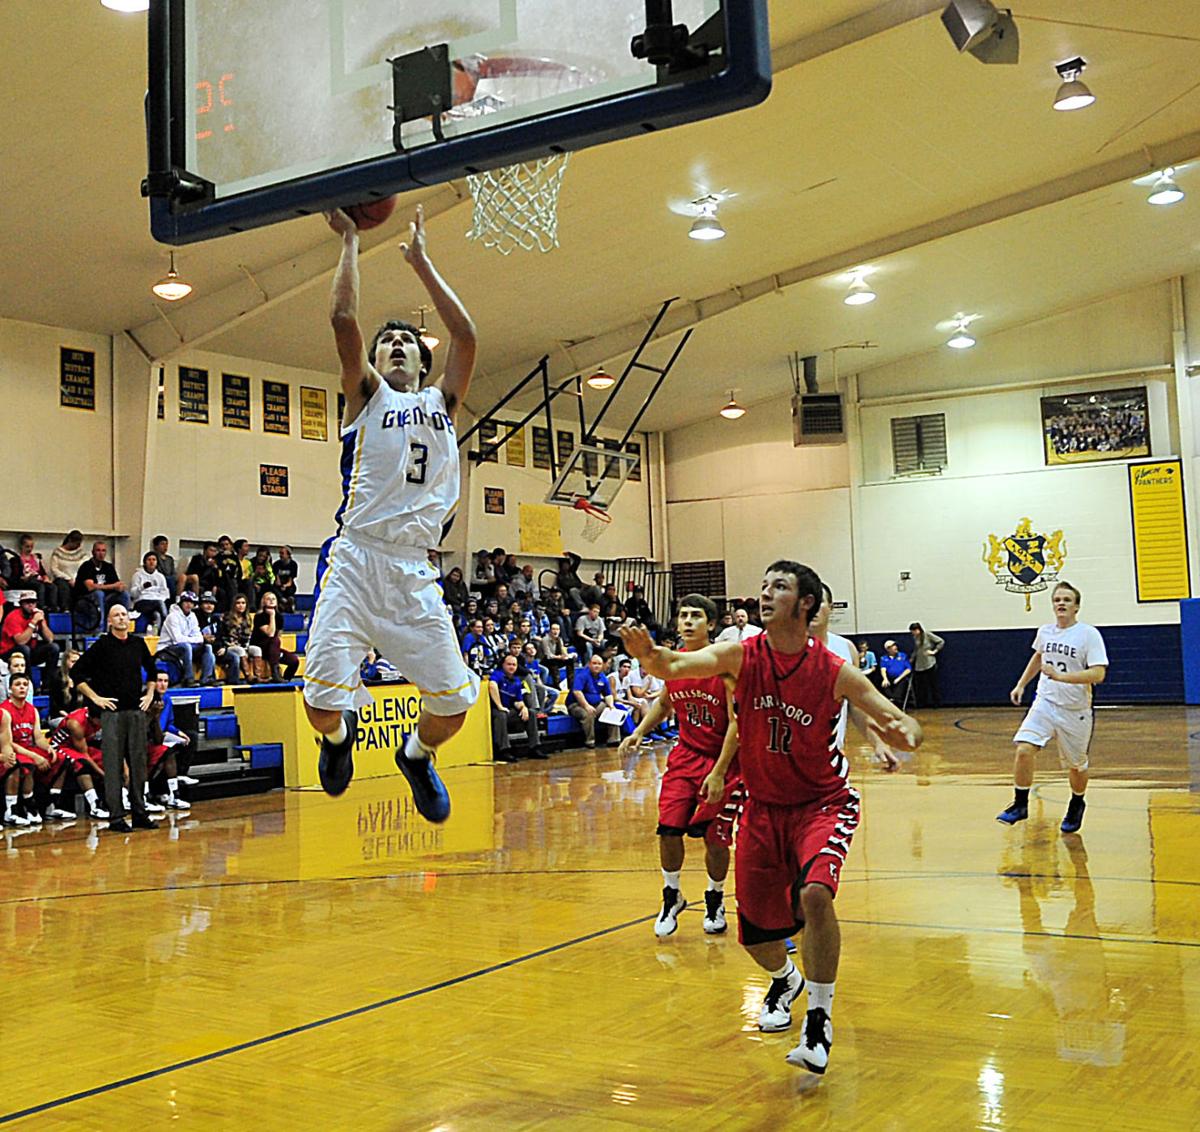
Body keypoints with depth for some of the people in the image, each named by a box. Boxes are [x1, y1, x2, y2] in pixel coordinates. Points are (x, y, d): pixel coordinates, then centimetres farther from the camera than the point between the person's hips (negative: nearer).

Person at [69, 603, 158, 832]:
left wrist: (149, 693, 16)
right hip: (113, 711, -4)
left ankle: (140, 813, 14)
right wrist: (95, 697, -7)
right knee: (113, 765, -2)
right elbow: (77, 672, -3)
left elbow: (151, 669, 27)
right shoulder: (102, 645, -3)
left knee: (138, 763, 7)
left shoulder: (138, 643, 10)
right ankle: (116, 817, 2)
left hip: (137, 710, 4)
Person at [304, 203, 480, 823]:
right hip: (356, 561, -3)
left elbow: (465, 334, 9)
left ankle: (417, 753, 33)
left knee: (454, 701, -2)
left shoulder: (442, 402, 19)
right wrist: (349, 243, 5)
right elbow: (343, 319, -4)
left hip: (415, 571, 3)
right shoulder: (367, 396, 9)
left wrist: (420, 260, 15)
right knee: (323, 700, -13)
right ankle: (339, 735, 25)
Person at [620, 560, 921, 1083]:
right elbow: (674, 667, -28)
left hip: (823, 803, -3)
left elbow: (902, 722, -13)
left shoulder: (834, 671, -17)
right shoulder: (741, 655, -12)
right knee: (754, 932, 7)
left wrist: (905, 732, -38)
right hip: (763, 805, 3)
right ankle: (785, 980, 45)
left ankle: (819, 1021, -10)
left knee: (814, 893, -30)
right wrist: (650, 654, -51)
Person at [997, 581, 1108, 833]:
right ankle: (1020, 805, -6)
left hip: (1075, 709, -3)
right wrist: (1021, 684, 24)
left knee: (1076, 765, 12)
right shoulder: (1045, 632, 3)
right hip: (1045, 702, 3)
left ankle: (1076, 805, 40)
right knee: (1024, 749, -18)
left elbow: (1098, 674, -24)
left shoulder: (1089, 634, -14)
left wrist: (1061, 676, -33)